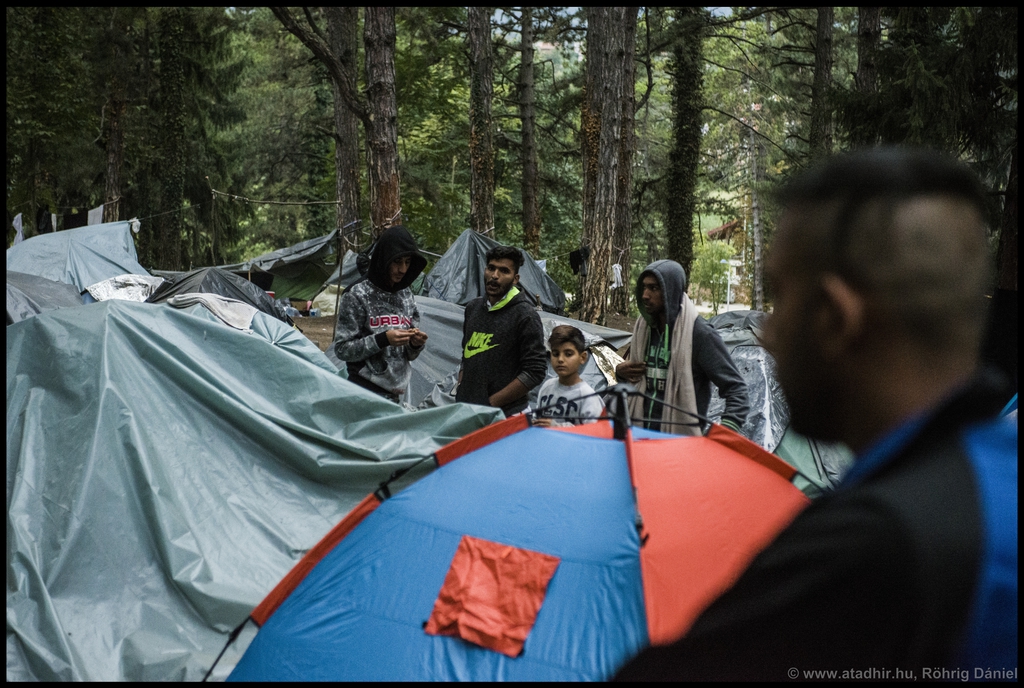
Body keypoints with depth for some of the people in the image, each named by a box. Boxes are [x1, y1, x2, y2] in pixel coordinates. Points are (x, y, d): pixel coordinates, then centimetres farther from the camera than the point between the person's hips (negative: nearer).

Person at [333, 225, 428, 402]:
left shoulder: (406, 295, 11)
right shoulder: (358, 295, -6)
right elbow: (342, 349, -8)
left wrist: (416, 344, -6)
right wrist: (383, 339, -18)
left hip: (395, 394, 6)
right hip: (366, 393, -5)